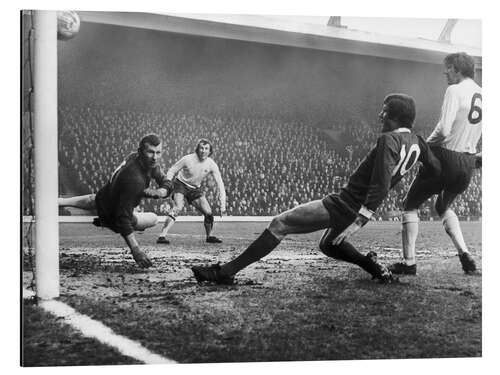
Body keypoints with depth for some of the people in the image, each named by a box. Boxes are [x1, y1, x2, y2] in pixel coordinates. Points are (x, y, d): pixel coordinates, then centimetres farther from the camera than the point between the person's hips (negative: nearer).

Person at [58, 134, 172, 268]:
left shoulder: (151, 162, -16)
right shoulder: (135, 179, -41)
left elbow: (167, 185, -7)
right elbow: (123, 218, -41)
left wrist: (157, 192, -31)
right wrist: (136, 251, -45)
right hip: (110, 214, -8)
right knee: (153, 219, 4)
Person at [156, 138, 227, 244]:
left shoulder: (211, 165, -14)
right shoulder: (187, 159, -21)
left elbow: (220, 184, -12)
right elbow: (171, 172, -11)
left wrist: (222, 204, -17)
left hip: (195, 189, 4)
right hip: (181, 185, -4)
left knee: (208, 213, -4)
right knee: (177, 208, -28)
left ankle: (210, 236, 22)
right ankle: (162, 236, -34)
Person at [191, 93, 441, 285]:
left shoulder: (389, 140, -19)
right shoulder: (417, 142, 5)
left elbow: (381, 187, -26)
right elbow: (439, 171, 13)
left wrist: (359, 220, -27)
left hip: (342, 206, -9)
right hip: (358, 209, 9)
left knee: (280, 224, -8)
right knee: (328, 245, 31)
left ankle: (227, 272, -12)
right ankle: (375, 267, 11)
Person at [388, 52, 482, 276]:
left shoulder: (455, 90, -13)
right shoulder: (481, 94, 10)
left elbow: (443, 130, -21)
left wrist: (424, 145, -6)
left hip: (446, 157, -7)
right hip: (468, 163, 7)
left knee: (410, 205, 7)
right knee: (443, 207, 27)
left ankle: (409, 262, 2)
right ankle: (465, 256, 13)